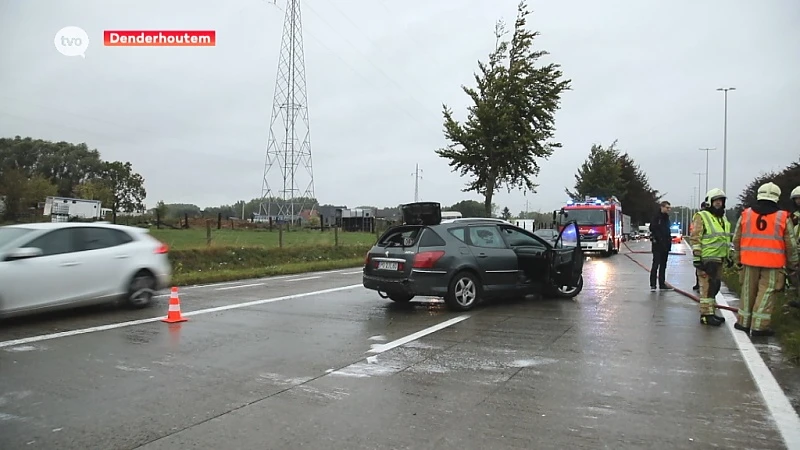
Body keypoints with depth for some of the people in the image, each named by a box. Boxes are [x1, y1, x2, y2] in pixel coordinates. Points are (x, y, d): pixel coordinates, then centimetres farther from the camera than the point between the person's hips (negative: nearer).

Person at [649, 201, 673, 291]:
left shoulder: (666, 218, 15)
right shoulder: (656, 217, -10)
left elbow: (667, 231, 20)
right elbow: (652, 230, -18)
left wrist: (669, 241, 12)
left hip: (665, 246, 8)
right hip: (657, 246, -8)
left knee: (663, 265, 11)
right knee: (656, 265, -8)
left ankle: (662, 284, 17)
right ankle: (653, 285, -7)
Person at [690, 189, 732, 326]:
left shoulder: (723, 219, 19)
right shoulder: (701, 217, -8)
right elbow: (695, 239, -13)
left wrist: (728, 257, 23)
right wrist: (696, 258, -19)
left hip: (719, 259, 9)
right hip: (706, 260, -9)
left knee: (715, 286, 13)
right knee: (707, 286, -9)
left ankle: (711, 312, 21)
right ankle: (706, 315, -6)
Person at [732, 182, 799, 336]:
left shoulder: (745, 214, 3)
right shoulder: (783, 217, -2)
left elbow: (736, 240, 9)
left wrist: (737, 259, 19)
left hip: (750, 260, 2)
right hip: (772, 263, -2)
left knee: (748, 291, 13)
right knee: (766, 293, 2)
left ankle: (743, 322, 20)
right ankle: (759, 326, 0)